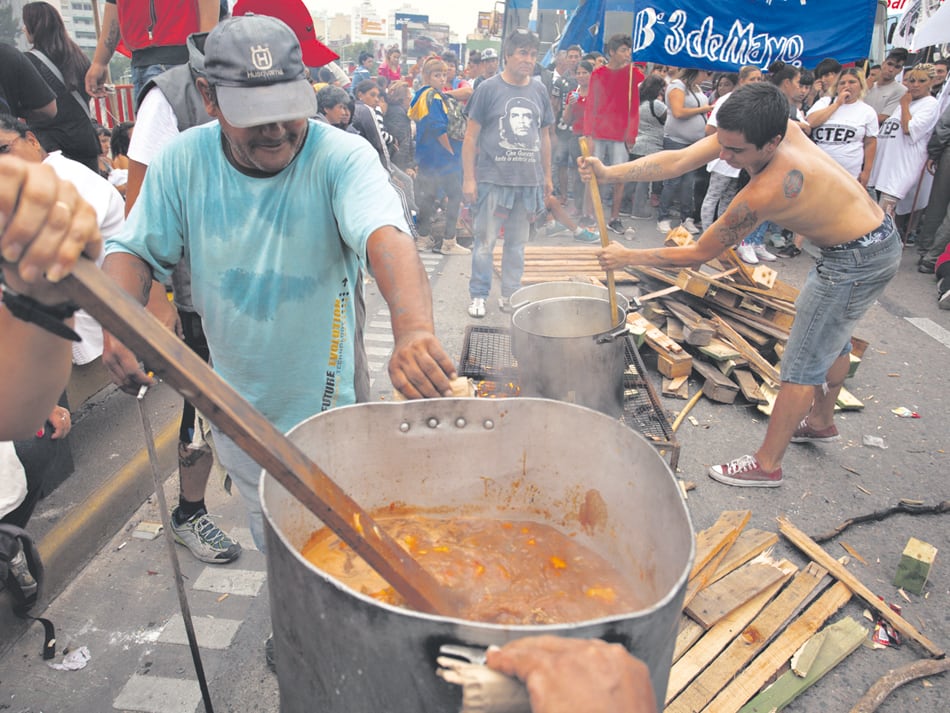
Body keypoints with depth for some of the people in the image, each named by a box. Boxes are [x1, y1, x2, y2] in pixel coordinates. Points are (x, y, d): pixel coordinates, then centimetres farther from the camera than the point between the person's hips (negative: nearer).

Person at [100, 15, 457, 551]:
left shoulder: (343, 157, -23)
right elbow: (134, 249, -1)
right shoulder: (183, 160, -10)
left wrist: (413, 328, -62)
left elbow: (386, 236, -42)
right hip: (235, 404, 4)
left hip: (321, 404, -3)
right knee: (269, 541, 27)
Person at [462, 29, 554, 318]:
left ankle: (510, 295, 24)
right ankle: (478, 296, 15)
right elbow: (471, 136, -3)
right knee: (485, 241, 1)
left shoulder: (539, 90, 11)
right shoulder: (488, 88, -3)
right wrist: (468, 178, -8)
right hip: (493, 180, -4)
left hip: (529, 181, 4)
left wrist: (547, 176, 16)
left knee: (517, 242, 12)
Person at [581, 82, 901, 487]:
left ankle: (767, 465, 11)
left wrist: (628, 257, -18)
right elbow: (677, 161, -14)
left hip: (856, 261, -10)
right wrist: (610, 173, -24)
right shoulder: (754, 131, -15)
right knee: (833, 338, 27)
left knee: (802, 364, -2)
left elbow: (700, 253, -25)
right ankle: (821, 422, 50)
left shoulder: (766, 190, -36)